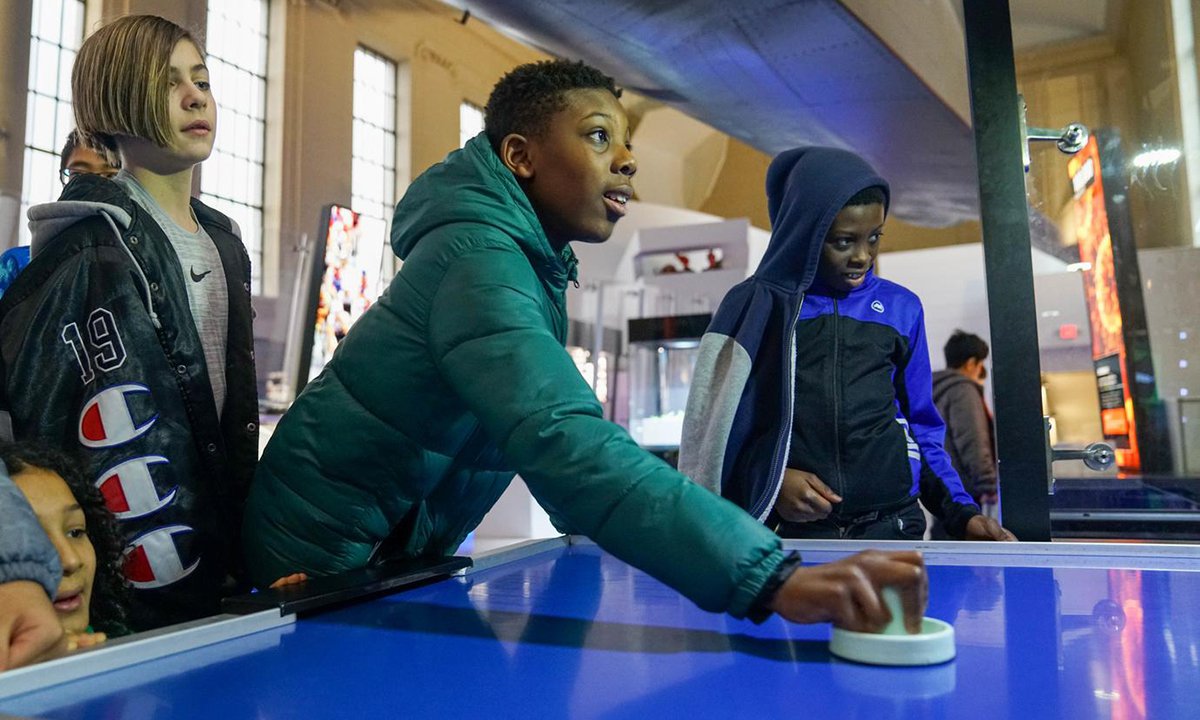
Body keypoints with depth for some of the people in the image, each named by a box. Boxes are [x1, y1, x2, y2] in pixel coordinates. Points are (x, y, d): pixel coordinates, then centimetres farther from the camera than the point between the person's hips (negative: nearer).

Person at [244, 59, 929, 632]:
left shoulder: (530, 250, 2)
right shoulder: (479, 256, -29)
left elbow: (549, 418, 9)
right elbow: (564, 440, -45)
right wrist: (772, 576, -51)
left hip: (405, 545, 8)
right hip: (335, 550, -8)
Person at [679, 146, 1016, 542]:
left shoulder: (901, 307, 7)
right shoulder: (757, 304, 0)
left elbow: (921, 426, 13)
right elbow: (721, 426, 2)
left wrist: (962, 513, 3)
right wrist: (770, 478, -14)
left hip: (893, 522, 2)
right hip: (792, 528, -2)